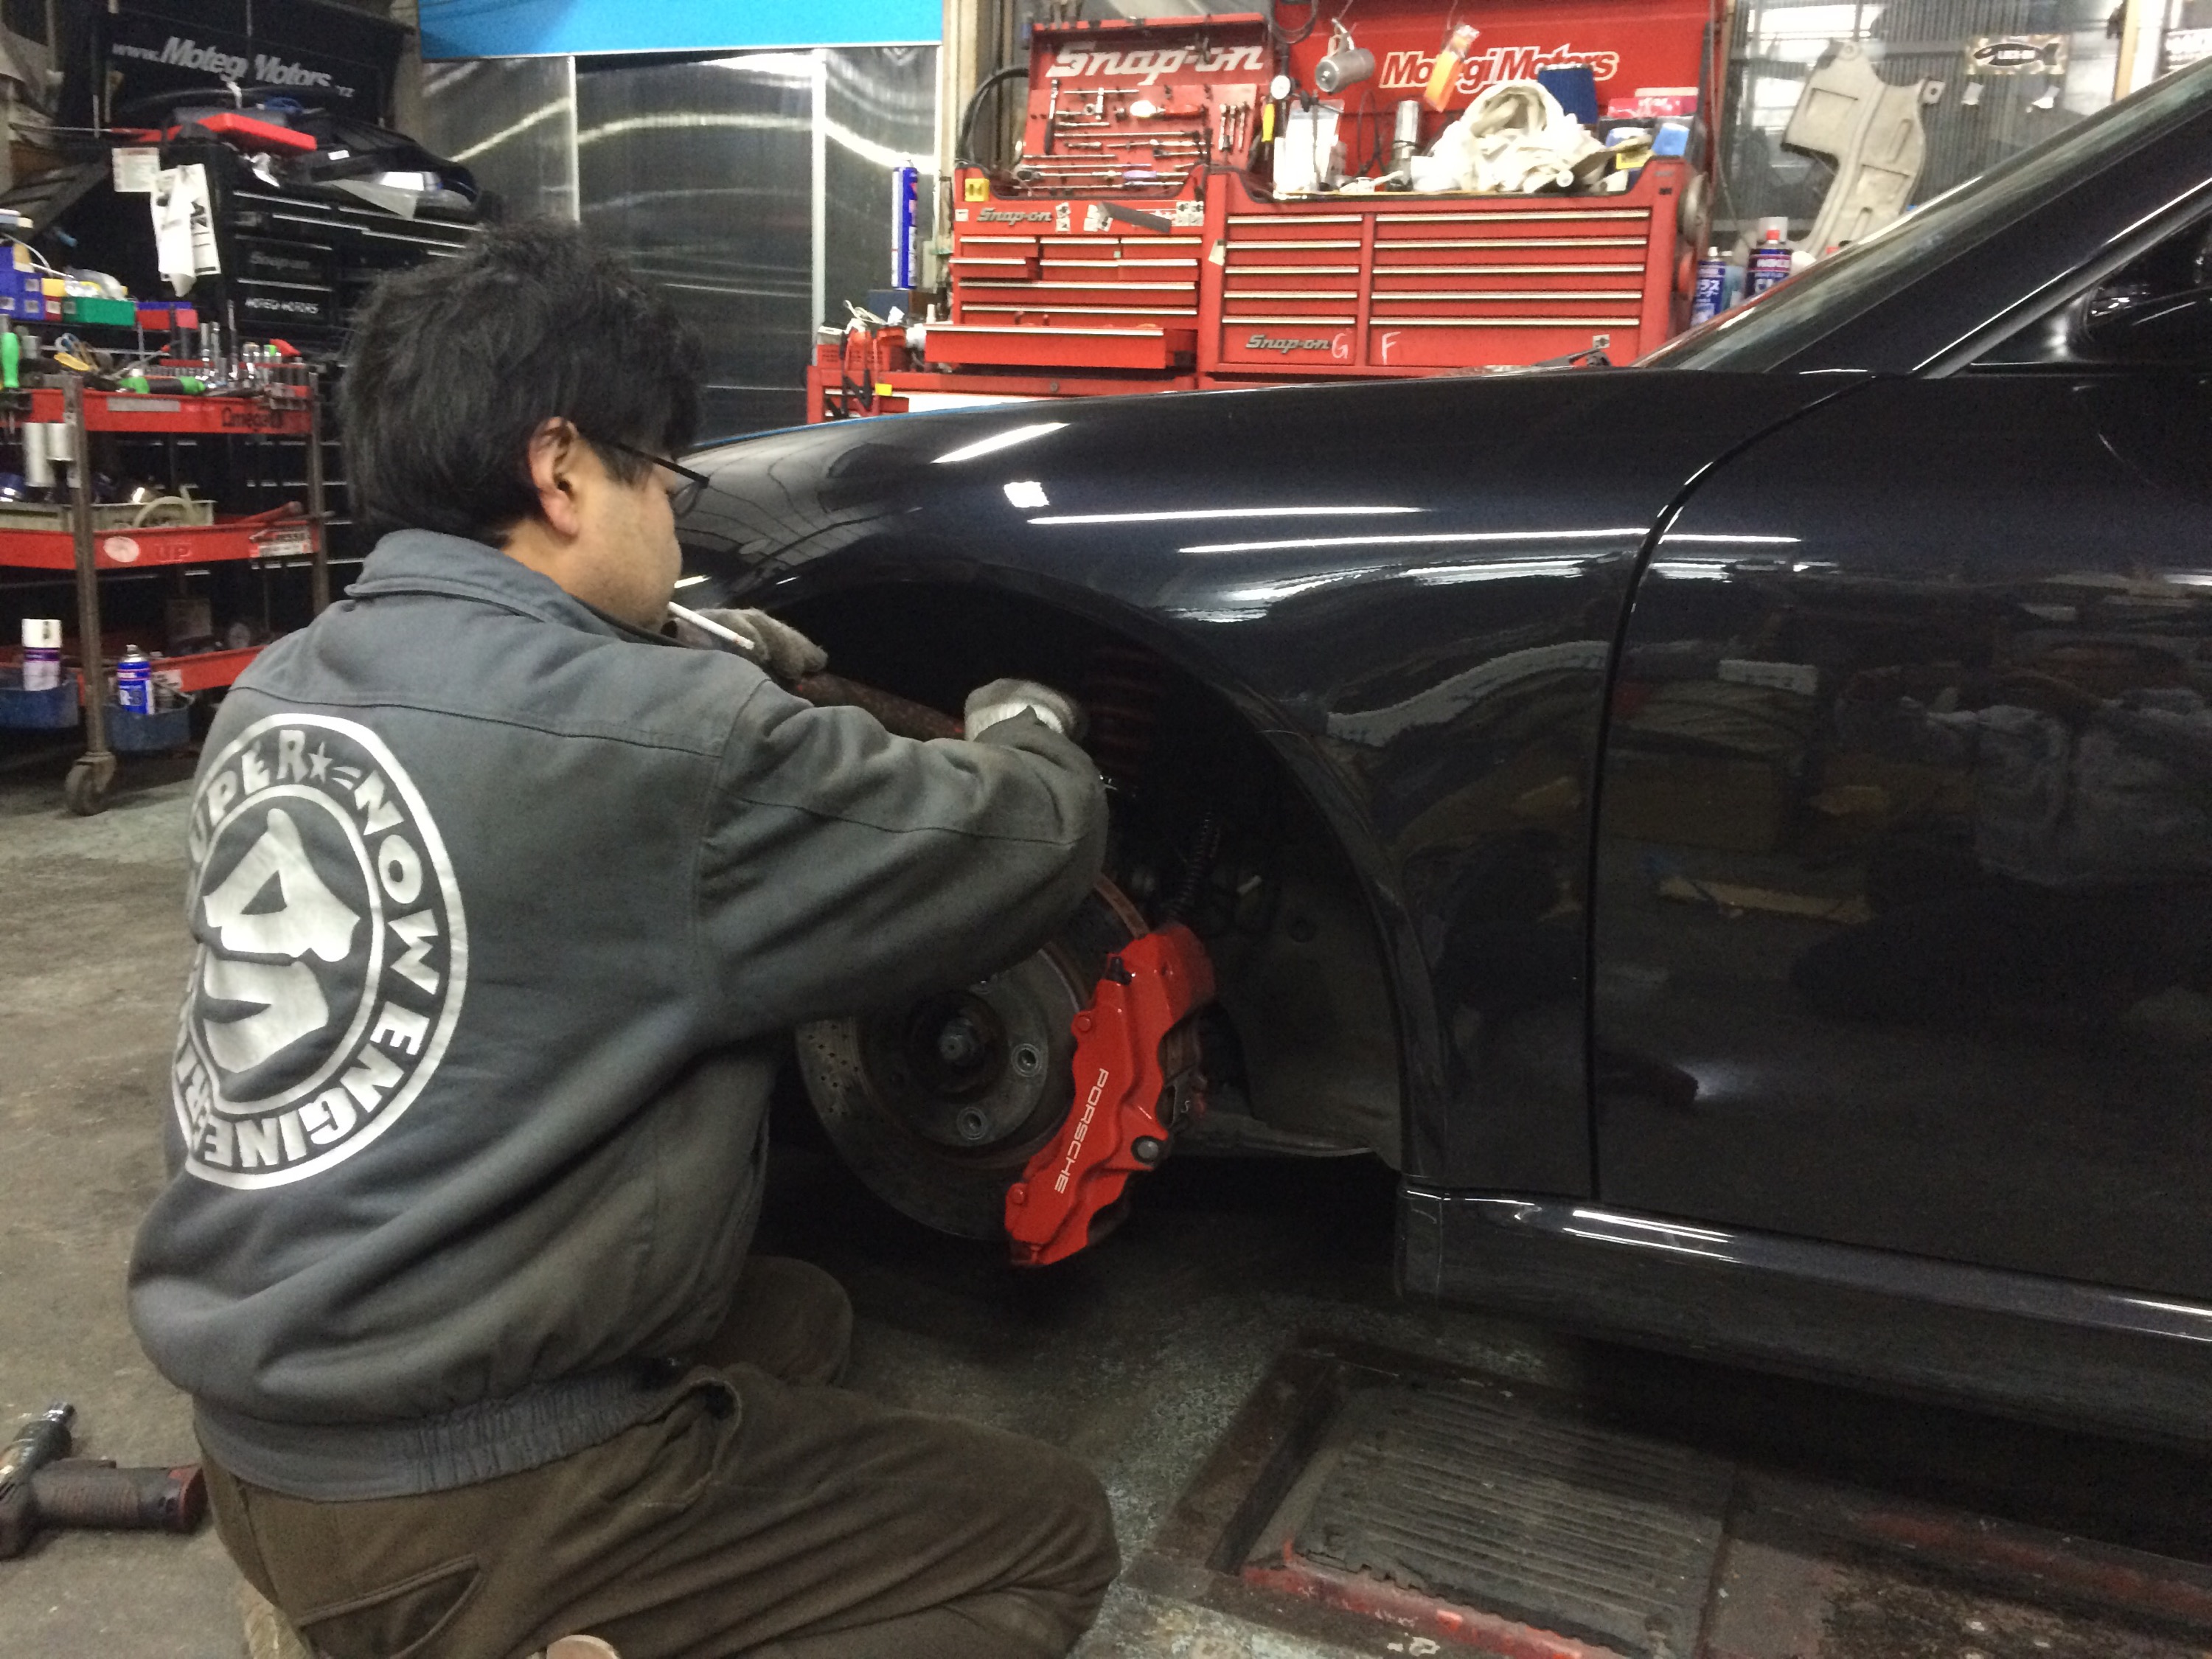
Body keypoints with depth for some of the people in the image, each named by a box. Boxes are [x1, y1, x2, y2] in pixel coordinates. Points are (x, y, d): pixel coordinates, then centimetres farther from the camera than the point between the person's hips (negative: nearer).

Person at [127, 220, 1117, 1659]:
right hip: (454, 1506, -8)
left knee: (798, 1313, 25)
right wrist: (1025, 728, 12)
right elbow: (1034, 841, -9)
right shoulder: (667, 742, -22)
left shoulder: (274, 699, 3)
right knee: (1052, 1538, 5)